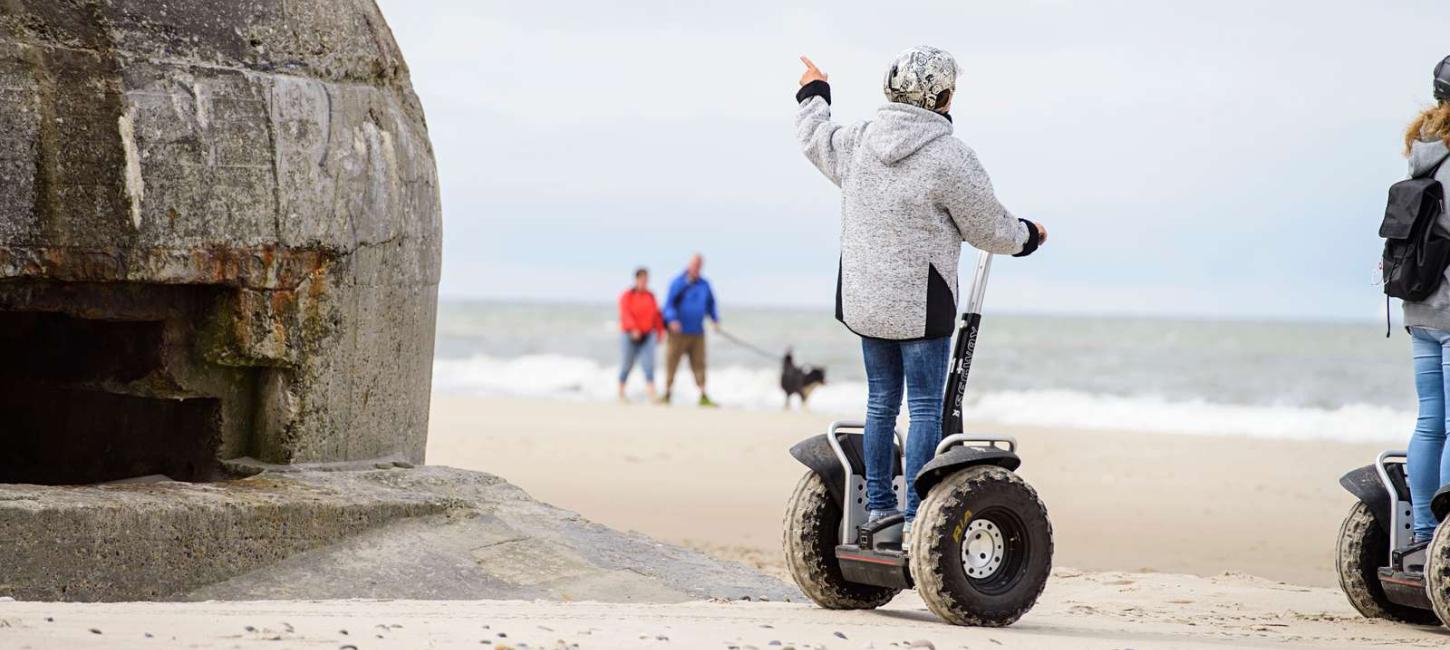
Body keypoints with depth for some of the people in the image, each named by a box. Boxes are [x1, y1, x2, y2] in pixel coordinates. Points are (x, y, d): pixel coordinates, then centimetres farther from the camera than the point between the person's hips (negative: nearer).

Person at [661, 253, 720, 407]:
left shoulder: (704, 284, 12)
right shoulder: (678, 283, -3)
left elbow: (710, 304, 22)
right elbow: (669, 304, -9)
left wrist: (715, 319, 6)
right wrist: (672, 319, -25)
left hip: (697, 333, 4)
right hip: (678, 332, -4)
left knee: (699, 364, 0)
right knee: (671, 363, -1)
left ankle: (703, 397, -1)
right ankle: (667, 395, 8)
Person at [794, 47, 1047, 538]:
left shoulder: (858, 141, 1)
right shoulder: (949, 158, -16)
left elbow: (815, 138, 24)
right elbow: (988, 229, -6)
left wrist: (813, 95, 45)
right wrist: (1027, 236, 16)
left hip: (864, 299, 6)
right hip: (920, 304, -6)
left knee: (881, 401, 16)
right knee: (925, 407, -1)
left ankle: (878, 507, 21)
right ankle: (916, 520, -3)